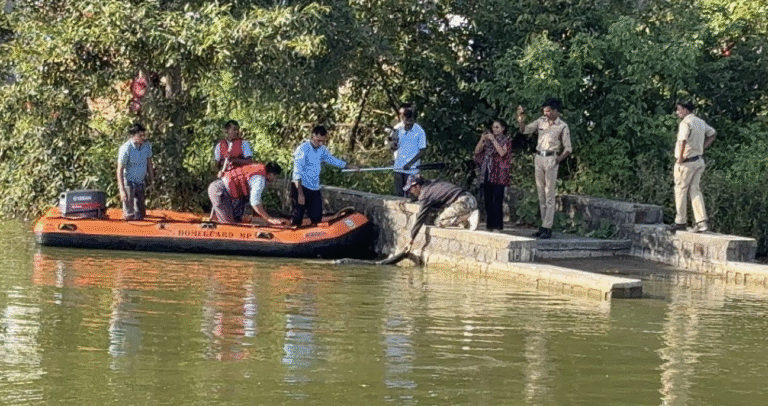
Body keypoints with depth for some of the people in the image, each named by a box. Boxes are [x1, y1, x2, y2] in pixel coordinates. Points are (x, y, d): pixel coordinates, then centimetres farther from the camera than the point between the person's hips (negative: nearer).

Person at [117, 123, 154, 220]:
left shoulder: (147, 145, -4)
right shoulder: (126, 148, -22)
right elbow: (120, 170, -20)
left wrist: (152, 181, 14)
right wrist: (122, 190, -24)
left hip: (140, 183, 6)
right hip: (128, 182, -6)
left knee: (140, 215, 13)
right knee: (130, 216, -5)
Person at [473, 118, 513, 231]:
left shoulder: (506, 140, 3)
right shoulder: (488, 138, 17)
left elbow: (502, 152, -15)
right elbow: (477, 151, 10)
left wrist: (493, 140, -15)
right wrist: (482, 139, -5)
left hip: (498, 173, -5)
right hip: (487, 173, 5)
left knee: (497, 200, -10)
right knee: (487, 200, 5)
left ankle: (497, 225, -8)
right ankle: (489, 224, 10)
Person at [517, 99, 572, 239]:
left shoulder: (562, 126, -3)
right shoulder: (541, 121, 10)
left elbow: (568, 148, -3)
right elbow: (524, 130, 12)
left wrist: (558, 159, -14)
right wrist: (521, 119, -4)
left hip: (551, 159, -6)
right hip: (539, 158, 6)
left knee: (549, 195, -8)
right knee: (541, 194, 7)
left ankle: (547, 228, -10)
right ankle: (544, 225, 12)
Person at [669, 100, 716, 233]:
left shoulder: (686, 123, -16)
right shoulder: (701, 122, 13)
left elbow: (683, 141, -32)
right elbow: (713, 133, 29)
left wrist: (680, 157, -22)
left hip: (686, 162, -8)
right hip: (699, 161, 8)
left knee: (681, 190, 5)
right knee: (695, 190, 8)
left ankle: (681, 221, 12)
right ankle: (702, 221, -2)